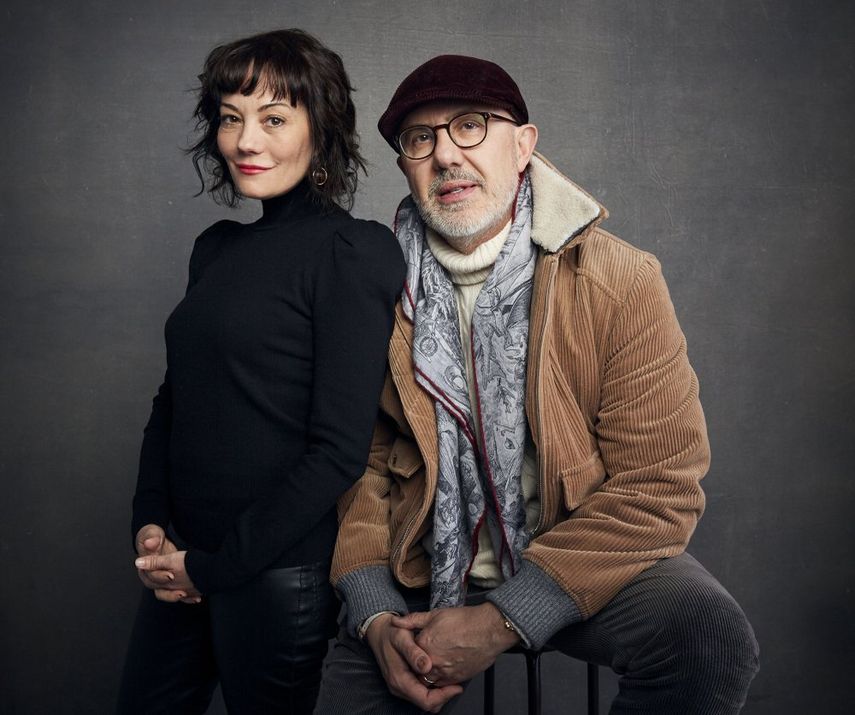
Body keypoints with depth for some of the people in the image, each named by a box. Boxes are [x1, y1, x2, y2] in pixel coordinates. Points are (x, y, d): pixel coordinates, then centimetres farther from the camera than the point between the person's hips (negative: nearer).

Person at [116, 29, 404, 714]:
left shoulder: (353, 252, -13)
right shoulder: (217, 248, 9)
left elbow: (339, 450, -17)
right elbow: (173, 398, 14)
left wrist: (215, 566, -12)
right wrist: (150, 523, -1)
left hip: (280, 572, -6)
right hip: (182, 559, 7)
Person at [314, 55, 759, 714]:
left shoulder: (623, 281, -11)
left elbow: (659, 487, -14)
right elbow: (359, 463, 2)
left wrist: (503, 622, -20)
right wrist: (376, 616, -14)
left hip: (582, 564, -1)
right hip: (424, 576, 2)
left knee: (710, 636, -27)